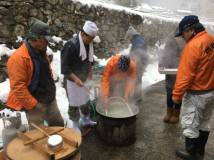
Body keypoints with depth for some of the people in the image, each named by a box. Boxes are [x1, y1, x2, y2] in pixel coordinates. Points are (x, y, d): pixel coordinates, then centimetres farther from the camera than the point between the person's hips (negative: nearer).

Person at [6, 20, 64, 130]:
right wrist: (33, 105, -18)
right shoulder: (18, 58, -23)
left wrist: (52, 88, 12)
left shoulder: (42, 52, 3)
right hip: (35, 103, -7)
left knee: (58, 124, 20)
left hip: (50, 99, 8)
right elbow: (17, 87, -23)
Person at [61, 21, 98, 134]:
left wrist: (90, 71, 16)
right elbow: (65, 66, -22)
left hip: (84, 79, 7)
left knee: (85, 101, 20)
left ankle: (86, 120, 40)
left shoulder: (89, 43, 0)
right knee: (74, 104, 6)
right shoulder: (71, 45, -25)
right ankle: (75, 126, 24)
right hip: (73, 80, -7)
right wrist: (75, 78, -26)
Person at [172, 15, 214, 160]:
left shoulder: (193, 46, -23)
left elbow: (185, 74, -24)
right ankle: (201, 148, 40)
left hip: (196, 94, -9)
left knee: (190, 125, 8)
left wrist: (177, 95, -17)